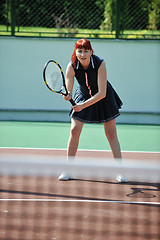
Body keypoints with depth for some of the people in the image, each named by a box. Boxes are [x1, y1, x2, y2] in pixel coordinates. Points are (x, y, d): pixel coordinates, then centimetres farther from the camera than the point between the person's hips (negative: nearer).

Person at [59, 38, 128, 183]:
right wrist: (67, 96, -46)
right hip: (83, 95, 2)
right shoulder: (72, 67, -24)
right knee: (74, 131, -8)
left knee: (111, 134, -4)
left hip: (103, 97, -2)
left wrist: (84, 105, -40)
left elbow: (102, 93, -32)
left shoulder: (100, 64, -31)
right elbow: (68, 92, -22)